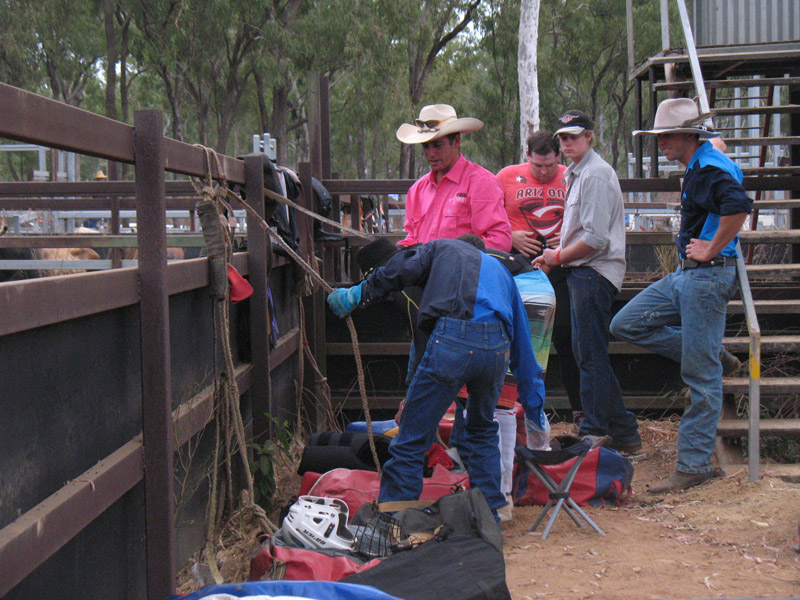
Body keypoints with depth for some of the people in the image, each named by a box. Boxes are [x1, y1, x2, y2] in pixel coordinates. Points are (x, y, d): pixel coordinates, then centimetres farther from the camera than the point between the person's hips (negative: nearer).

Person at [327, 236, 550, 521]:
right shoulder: (501, 271, 38)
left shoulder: (442, 247, 28)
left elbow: (401, 270, 5)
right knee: (482, 432, 29)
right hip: (497, 348, 5)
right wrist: (535, 412, 43)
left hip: (451, 341, -4)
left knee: (410, 442, 3)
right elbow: (524, 348, 37)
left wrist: (357, 294, 17)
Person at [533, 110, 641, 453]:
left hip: (594, 273, -11)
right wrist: (557, 256, 12)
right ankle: (624, 433, 20)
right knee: (585, 354, 14)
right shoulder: (576, 173, 18)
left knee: (591, 356, -6)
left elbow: (596, 239, -20)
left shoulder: (595, 174, -14)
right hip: (582, 273, 11)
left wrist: (559, 256, -9)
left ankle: (594, 434, 0)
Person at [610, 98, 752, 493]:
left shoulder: (711, 167, -16)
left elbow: (739, 207, -34)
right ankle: (716, 356, 13)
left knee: (701, 375, -5)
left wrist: (711, 250, -22)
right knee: (626, 324, 9)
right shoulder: (696, 168, 15)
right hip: (685, 275, 10)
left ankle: (695, 464, 3)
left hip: (708, 276, -10)